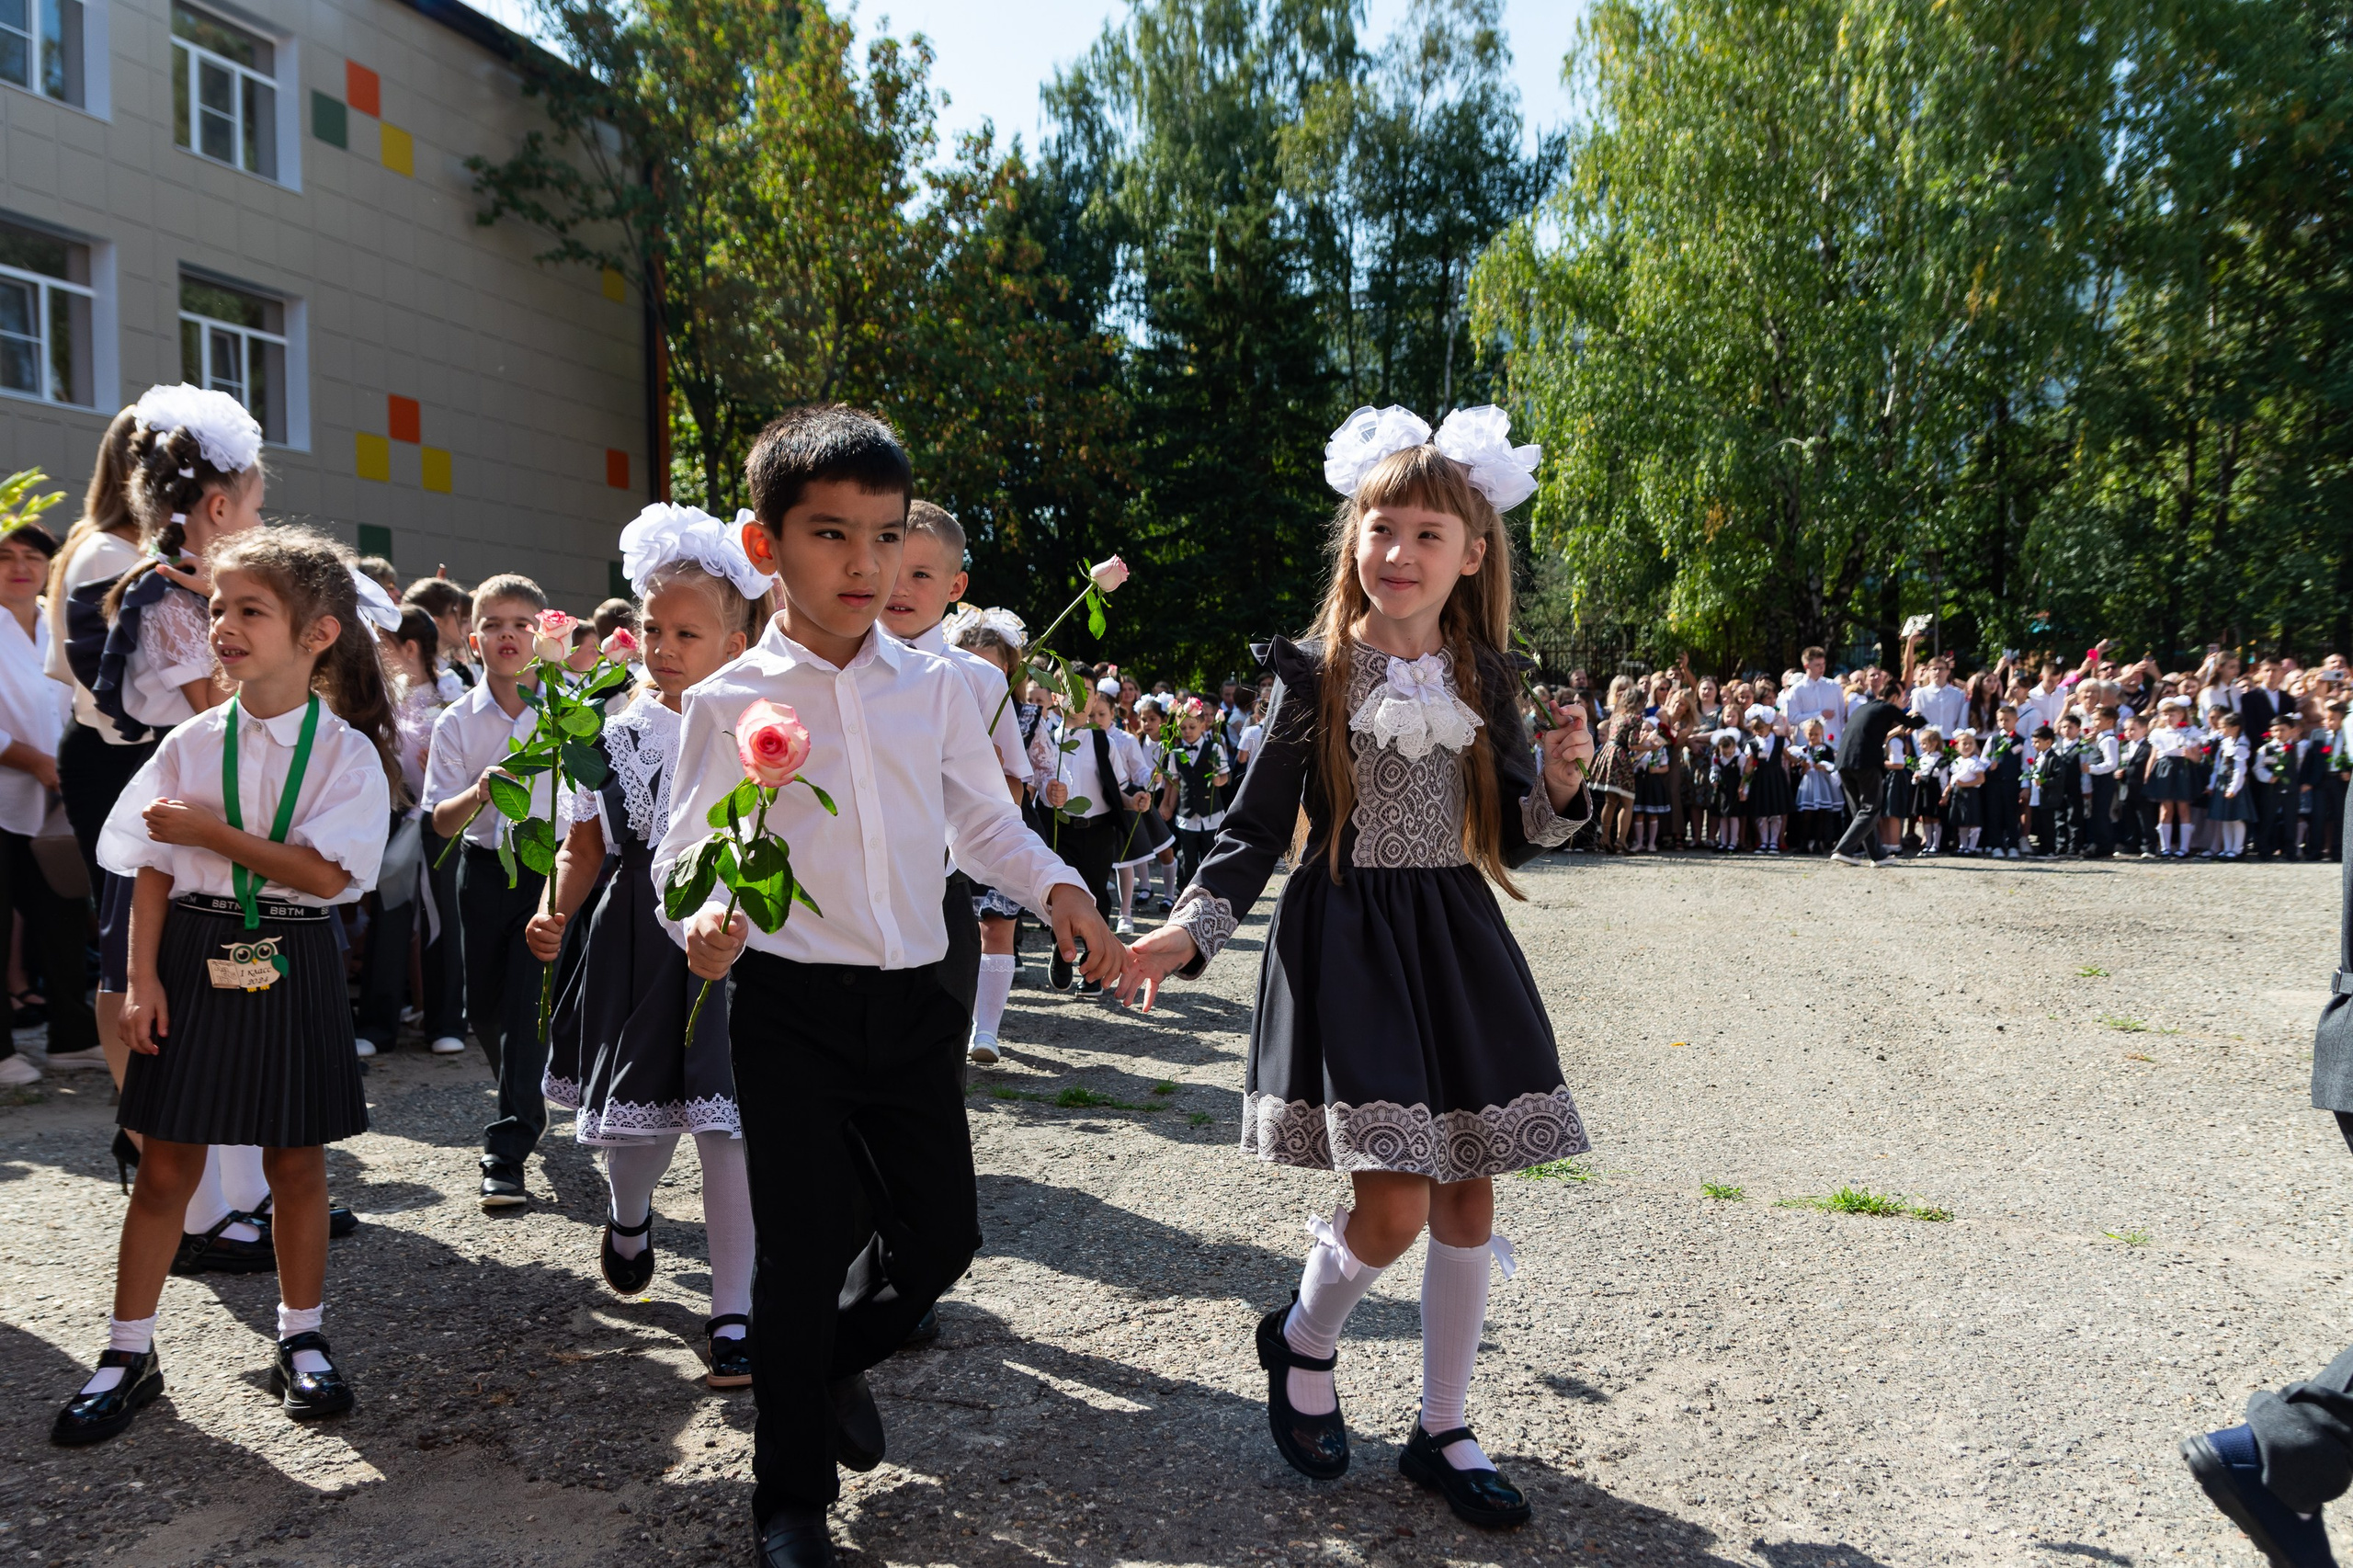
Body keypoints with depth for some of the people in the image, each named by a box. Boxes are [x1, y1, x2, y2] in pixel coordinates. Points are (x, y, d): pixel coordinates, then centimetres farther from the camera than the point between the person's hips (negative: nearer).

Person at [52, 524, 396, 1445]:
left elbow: (324, 873, -16)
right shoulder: (193, 742, 2)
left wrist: (210, 831, -16)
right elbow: (153, 869, 2)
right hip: (196, 960, 2)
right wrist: (142, 980, -5)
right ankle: (128, 1353, 21)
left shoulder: (346, 750, -7)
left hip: (290, 964, -2)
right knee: (166, 1165, 7)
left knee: (296, 1161, 9)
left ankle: (301, 1338, 26)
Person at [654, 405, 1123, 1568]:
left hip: (914, 999, 4)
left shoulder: (935, 686, 4)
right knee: (805, 1249, 3)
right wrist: (701, 926, -22)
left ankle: (836, 1359, 42)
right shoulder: (730, 702, -4)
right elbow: (685, 853, -1)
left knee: (943, 1233, 9)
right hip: (792, 1005, -3)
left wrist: (1056, 888, -6)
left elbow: (986, 821, 12)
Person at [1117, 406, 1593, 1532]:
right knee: (1396, 1206, -11)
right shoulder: (1316, 676, -2)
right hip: (1346, 941, -4)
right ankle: (1302, 1339, 23)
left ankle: (1442, 1431, 27)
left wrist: (1560, 784, -8)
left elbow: (1512, 836, 12)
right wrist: (1192, 928, -16)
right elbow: (1256, 826, -3)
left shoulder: (1485, 679, 7)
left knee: (1468, 1197, 8)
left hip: (1458, 942, 4)